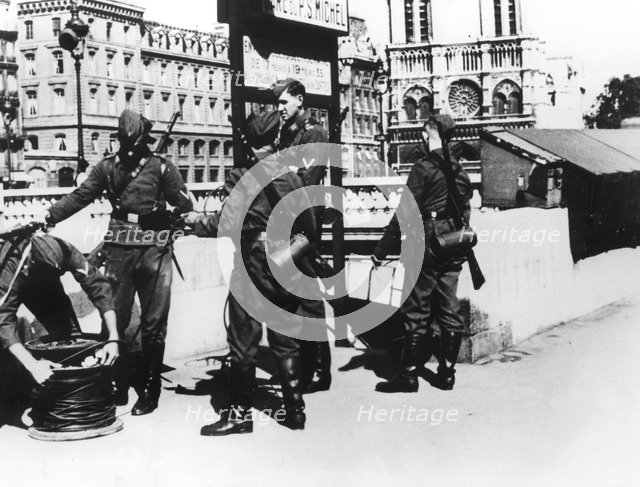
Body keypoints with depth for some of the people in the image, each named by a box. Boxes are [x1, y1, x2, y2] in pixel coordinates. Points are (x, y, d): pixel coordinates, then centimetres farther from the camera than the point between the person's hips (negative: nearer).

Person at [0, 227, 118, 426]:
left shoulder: (65, 251, -35)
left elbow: (99, 286, -33)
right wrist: (32, 365, -57)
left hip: (43, 286, 3)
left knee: (70, 334, -12)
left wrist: (113, 338, -41)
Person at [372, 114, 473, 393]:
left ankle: (409, 376, 2)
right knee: (449, 311, 10)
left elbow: (404, 213, -14)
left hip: (426, 249, -7)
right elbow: (465, 211, 15)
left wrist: (381, 251, -11)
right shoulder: (459, 171, 10)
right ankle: (447, 373, 16)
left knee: (417, 313, -2)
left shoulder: (423, 168, -11)